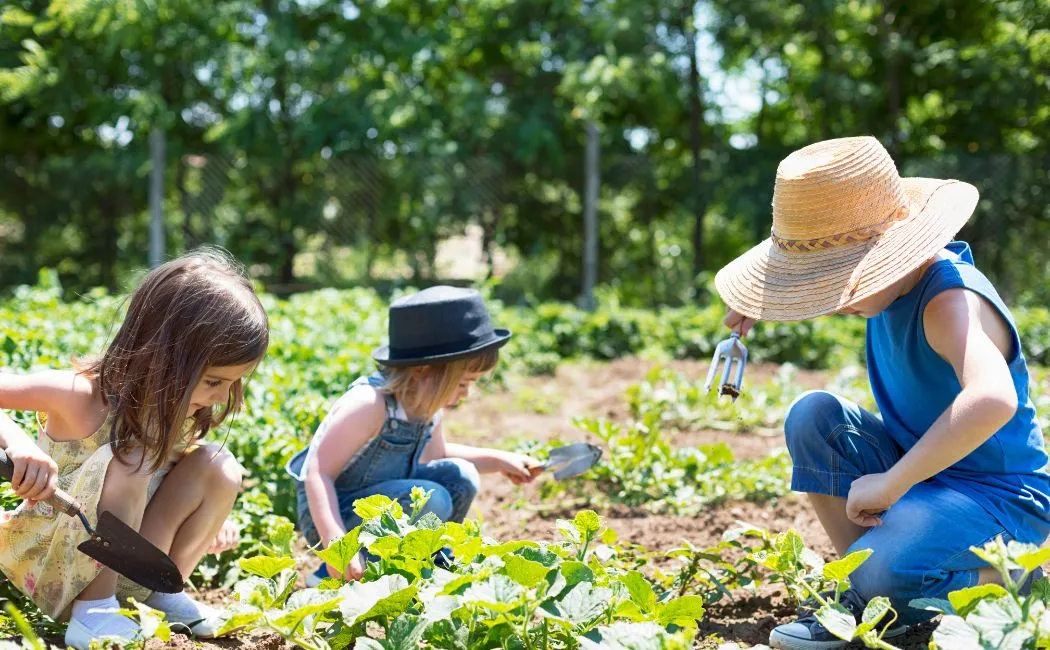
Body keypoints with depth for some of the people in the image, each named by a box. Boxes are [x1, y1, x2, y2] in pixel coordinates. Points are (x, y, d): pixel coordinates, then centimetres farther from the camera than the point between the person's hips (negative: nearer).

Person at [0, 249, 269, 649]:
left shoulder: (184, 409, -5)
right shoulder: (84, 396, -25)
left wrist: (206, 521, -3)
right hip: (47, 564, -6)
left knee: (218, 467, -13)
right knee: (128, 462, -33)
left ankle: (161, 591, 4)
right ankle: (92, 611, -19)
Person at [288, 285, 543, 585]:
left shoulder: (428, 404, -1)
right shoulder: (369, 405, -28)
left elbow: (436, 454, 21)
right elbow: (318, 473, -29)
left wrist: (499, 460, 13)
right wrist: (336, 544, -38)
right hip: (331, 517, -8)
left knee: (460, 476, -5)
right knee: (431, 501, -27)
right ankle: (333, 574, -16)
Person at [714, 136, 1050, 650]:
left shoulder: (949, 302, -28)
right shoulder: (894, 279, -1)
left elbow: (993, 400, -48)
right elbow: (820, 276, 24)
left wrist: (890, 485, -41)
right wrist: (756, 302, 3)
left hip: (997, 494, -8)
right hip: (922, 468, 8)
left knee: (884, 573, -33)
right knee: (812, 417, -11)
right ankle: (869, 598, -5)